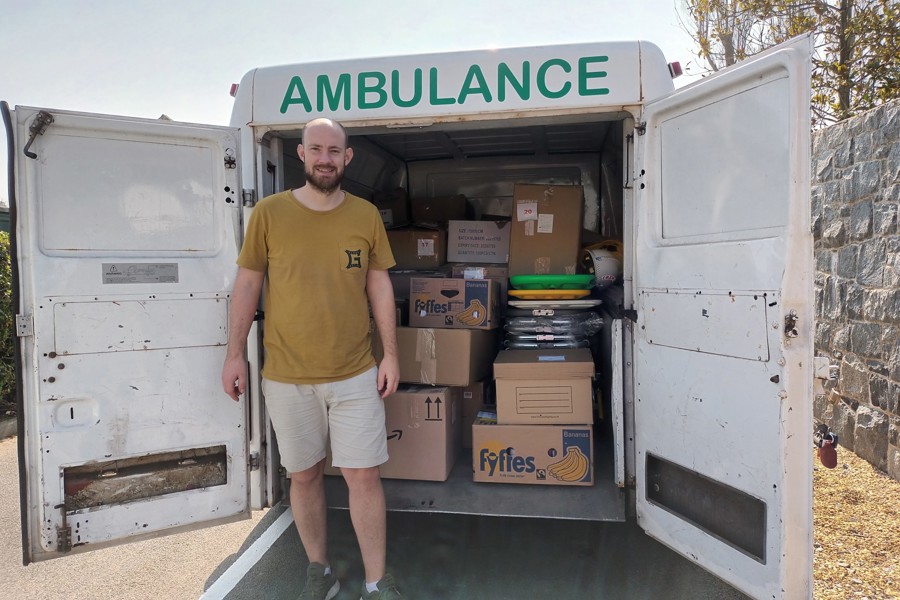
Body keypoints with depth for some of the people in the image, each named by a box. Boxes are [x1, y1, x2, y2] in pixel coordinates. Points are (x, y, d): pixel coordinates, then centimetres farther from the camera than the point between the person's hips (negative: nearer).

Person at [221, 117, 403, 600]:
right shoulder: (269, 213, -2)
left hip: (356, 374, 0)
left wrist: (390, 354, 2)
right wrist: (234, 354, 1)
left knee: (363, 475, 4)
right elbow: (247, 284, 3)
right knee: (304, 475, 13)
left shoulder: (366, 215, 2)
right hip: (286, 376, 0)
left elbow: (379, 286, 6)